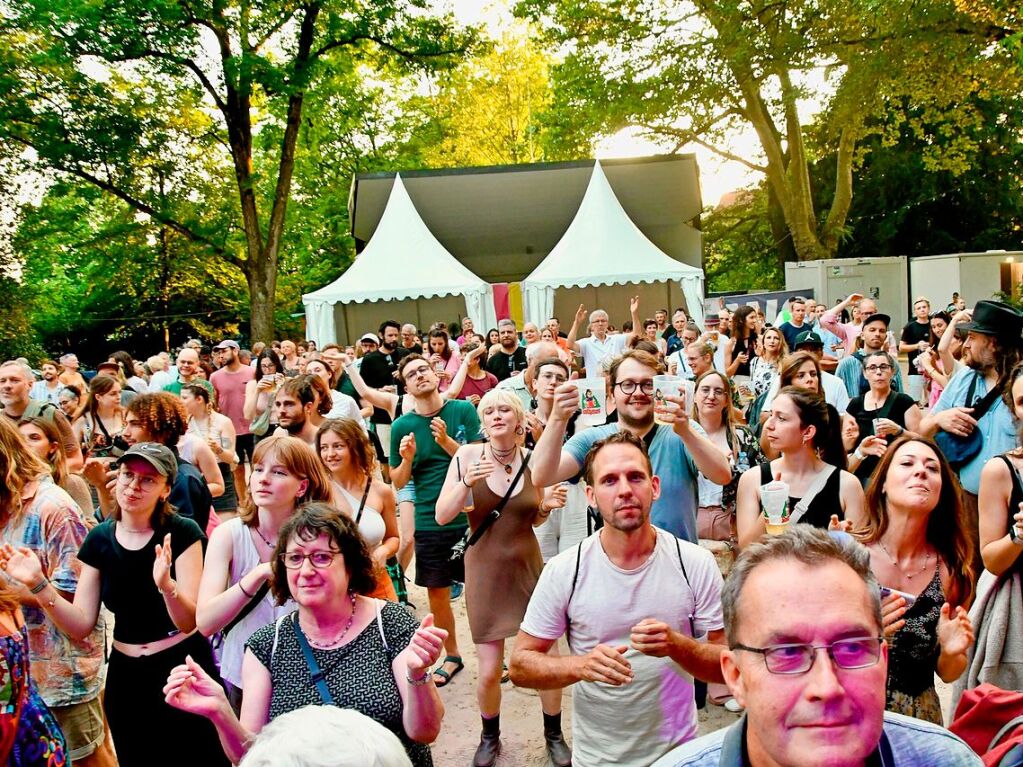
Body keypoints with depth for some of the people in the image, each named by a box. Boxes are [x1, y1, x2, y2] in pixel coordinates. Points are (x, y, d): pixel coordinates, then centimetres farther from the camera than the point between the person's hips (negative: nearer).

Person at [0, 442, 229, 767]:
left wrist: (166, 584, -40)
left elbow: (189, 621, -21)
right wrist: (39, 583, -18)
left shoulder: (182, 532, -15)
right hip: (126, 675, 4)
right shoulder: (99, 538, -2)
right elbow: (81, 625, -4)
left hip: (183, 669, -4)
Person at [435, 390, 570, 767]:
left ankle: (554, 735, 34)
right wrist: (465, 483, -27)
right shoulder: (467, 455, -10)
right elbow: (441, 516, -12)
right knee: (489, 671, 4)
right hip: (485, 570, -1)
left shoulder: (532, 460, -4)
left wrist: (547, 505, -10)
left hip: (528, 566, 2)